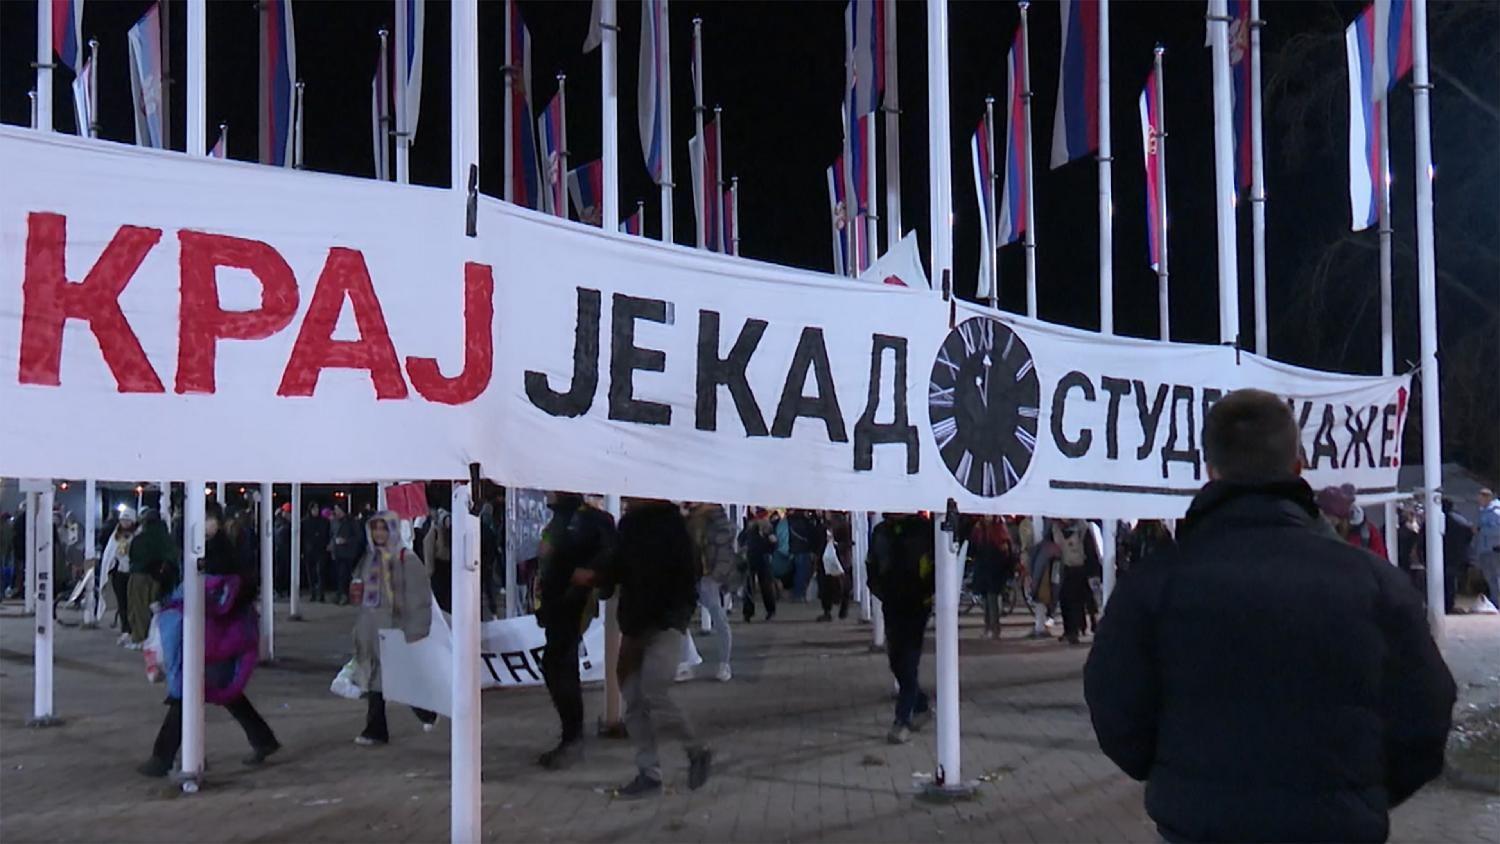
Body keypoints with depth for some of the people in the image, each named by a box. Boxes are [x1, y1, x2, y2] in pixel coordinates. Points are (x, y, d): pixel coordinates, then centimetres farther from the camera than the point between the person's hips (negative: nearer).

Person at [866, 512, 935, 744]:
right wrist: (879, 591, 5)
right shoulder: (881, 532, 5)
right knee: (896, 662, 11)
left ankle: (903, 720, -3)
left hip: (917, 606, -5)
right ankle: (921, 703, 33)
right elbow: (872, 567, 16)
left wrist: (930, 594, -10)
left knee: (909, 663, -7)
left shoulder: (925, 529, -9)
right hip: (892, 607, 5)